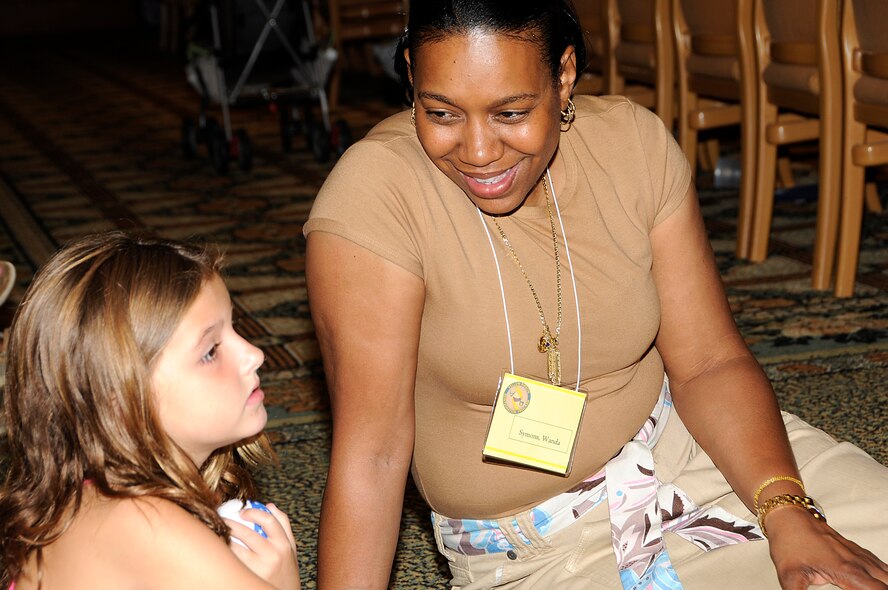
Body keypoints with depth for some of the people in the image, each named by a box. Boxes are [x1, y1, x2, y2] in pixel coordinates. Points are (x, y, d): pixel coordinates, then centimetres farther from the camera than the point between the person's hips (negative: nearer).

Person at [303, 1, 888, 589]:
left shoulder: (634, 144, -10)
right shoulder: (375, 194, -23)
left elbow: (709, 363, -8)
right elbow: (372, 450, -22)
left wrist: (787, 511, -22)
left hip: (680, 449, 3)